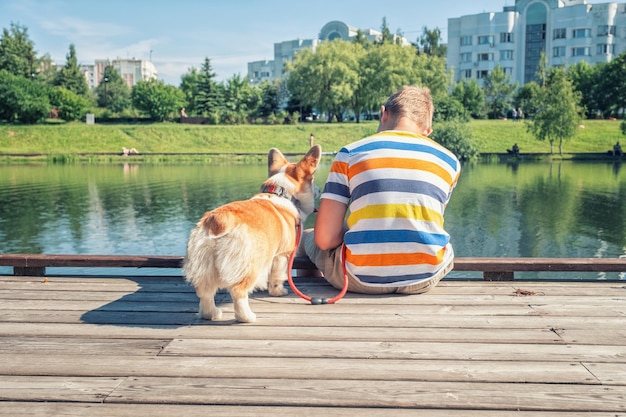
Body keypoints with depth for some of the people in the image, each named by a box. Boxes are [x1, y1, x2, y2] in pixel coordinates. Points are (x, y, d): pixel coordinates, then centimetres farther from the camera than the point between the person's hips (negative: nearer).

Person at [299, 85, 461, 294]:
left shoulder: (350, 154, -1)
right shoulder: (449, 160, 7)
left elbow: (325, 238, -7)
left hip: (362, 279, -2)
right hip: (425, 278, 3)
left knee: (309, 238, 29)